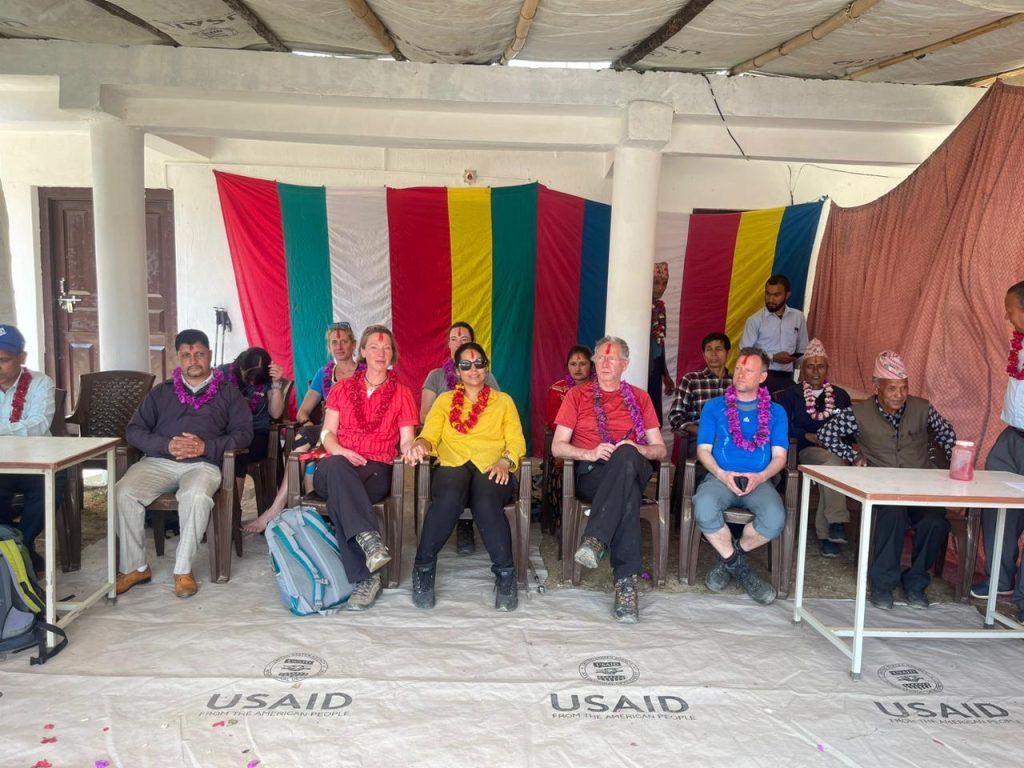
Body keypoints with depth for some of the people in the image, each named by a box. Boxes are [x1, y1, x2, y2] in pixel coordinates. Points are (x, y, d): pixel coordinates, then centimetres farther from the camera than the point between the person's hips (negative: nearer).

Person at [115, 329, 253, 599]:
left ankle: (183, 569, -21)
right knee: (123, 493, -26)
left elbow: (243, 433, 5)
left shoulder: (228, 392, 17)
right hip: (157, 461, 3)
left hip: (202, 463, -3)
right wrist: (166, 445, -6)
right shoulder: (161, 392, 23)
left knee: (197, 496, -36)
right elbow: (134, 430, 14)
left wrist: (206, 447, -11)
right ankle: (135, 567, -11)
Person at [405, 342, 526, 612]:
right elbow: (429, 435, 9)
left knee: (486, 501, -37)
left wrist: (505, 461, -10)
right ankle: (424, 568, -23)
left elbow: (517, 442, 12)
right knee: (450, 496, -37)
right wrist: (419, 445, -16)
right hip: (453, 464, 0)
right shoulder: (444, 400, 24)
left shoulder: (503, 400, 23)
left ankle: (505, 574, -25)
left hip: (492, 468, 0)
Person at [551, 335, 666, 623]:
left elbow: (660, 449, 15)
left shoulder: (639, 397, 21)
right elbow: (557, 447, 8)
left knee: (627, 455, -40)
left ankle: (595, 540, -46)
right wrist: (589, 454, -12)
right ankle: (626, 580, -43)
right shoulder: (577, 395, 16)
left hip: (633, 468, 1)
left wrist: (637, 450, -9)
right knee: (628, 494, -38)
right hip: (590, 474, -1)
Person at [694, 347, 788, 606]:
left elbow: (779, 455, 8)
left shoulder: (776, 412, 16)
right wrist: (721, 474, -13)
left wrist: (760, 477, -13)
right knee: (704, 510, -36)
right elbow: (703, 449, 6)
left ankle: (729, 558, -1)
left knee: (775, 519, -32)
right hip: (720, 477, -1)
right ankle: (737, 563, -8)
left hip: (759, 480, 1)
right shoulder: (714, 407, 14)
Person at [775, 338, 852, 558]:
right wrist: (809, 436, -12)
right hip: (807, 451, -3)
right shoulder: (790, 394, 15)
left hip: (837, 451, 3)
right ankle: (837, 522, -37)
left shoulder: (840, 395, 23)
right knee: (833, 463, -35)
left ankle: (826, 532, -29)